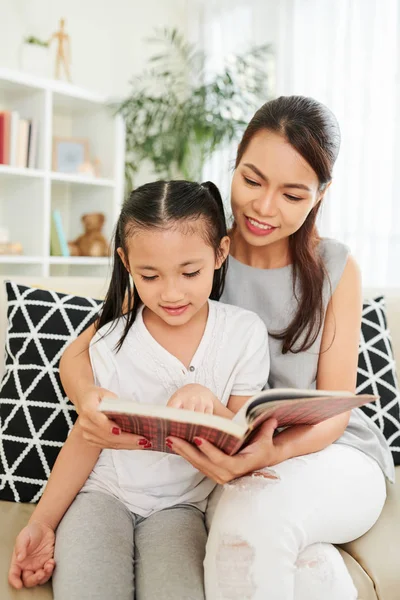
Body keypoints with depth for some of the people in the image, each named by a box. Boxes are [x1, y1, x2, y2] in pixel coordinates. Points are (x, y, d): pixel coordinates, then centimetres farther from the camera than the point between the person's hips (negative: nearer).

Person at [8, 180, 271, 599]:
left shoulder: (244, 333, -8)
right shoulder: (111, 344, -8)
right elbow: (87, 438, 3)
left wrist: (209, 404, -24)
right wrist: (42, 523, -5)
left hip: (180, 503, 0)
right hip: (103, 491, 1)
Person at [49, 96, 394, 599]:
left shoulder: (337, 270, -3)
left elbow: (334, 411, -6)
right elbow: (78, 351, -5)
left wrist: (276, 453, -29)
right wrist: (88, 396, -30)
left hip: (333, 456, 1)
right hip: (231, 468, 0)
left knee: (253, 514, -34)